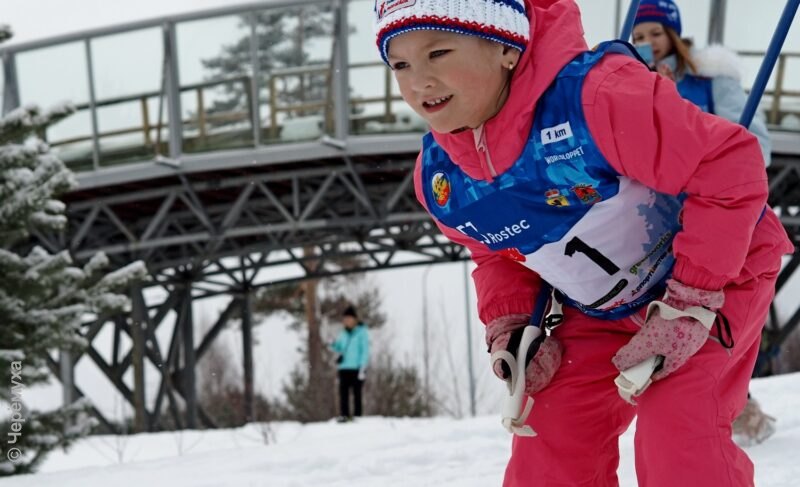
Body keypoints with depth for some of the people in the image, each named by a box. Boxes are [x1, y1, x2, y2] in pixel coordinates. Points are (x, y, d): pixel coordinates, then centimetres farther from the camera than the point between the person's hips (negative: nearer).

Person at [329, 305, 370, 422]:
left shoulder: (362, 332, -1)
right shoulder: (343, 333, 15)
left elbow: (365, 351, -4)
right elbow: (338, 348, 23)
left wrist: (363, 368, -12)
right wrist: (335, 346, -2)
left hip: (356, 368, -5)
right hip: (344, 368, 5)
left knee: (357, 393, -3)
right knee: (343, 392, -4)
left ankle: (358, 416, -1)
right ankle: (344, 416, -4)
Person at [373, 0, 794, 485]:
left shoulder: (592, 96, -36)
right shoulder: (439, 177, -12)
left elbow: (730, 165, -31)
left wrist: (690, 301, -28)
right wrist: (509, 327, -7)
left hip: (718, 270, -6)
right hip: (599, 315, 6)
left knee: (677, 444, -21)